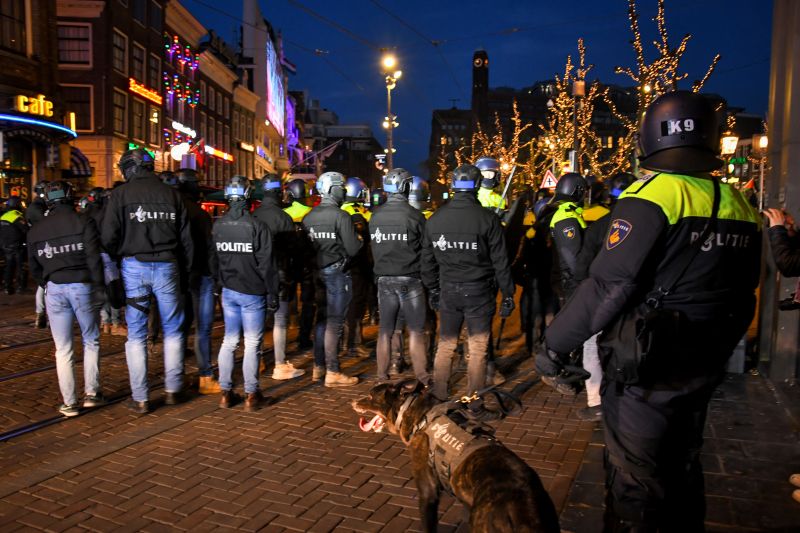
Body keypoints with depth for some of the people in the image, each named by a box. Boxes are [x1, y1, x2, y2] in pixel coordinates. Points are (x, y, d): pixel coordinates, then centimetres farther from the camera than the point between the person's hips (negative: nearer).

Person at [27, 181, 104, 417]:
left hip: (54, 289, 3)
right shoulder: (83, 222, -5)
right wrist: (98, 283, -3)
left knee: (63, 349, 7)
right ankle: (91, 392, 11)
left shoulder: (35, 230, 8)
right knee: (91, 341, 14)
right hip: (82, 285, -2)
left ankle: (69, 402, 10)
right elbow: (94, 257, -11)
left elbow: (34, 267, 13)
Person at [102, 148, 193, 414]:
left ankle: (140, 398, 10)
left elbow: (109, 237, -7)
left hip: (134, 266, -2)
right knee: (173, 330, 12)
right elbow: (186, 239, 7)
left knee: (136, 334, 6)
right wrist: (185, 273, 11)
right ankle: (172, 390, 18)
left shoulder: (121, 194, 0)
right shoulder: (171, 194, 8)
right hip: (167, 266, 2)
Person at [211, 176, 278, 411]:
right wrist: (272, 295, -5)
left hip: (228, 292, 5)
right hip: (252, 293, -5)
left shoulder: (218, 226, 2)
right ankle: (251, 394, 10)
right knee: (252, 344, 3)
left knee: (229, 341, 14)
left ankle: (225, 392, 19)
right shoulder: (257, 226, -14)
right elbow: (267, 265, -12)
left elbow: (213, 261, 11)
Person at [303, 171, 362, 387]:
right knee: (334, 323, -2)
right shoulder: (341, 216, -15)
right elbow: (353, 249, -16)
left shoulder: (309, 217, 6)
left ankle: (318, 367, 25)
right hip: (337, 273, -7)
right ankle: (332, 373, 3)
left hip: (318, 273, 7)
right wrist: (360, 241, 4)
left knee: (322, 320, 16)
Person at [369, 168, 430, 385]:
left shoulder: (375, 216, 0)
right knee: (416, 330, 6)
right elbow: (427, 249, -4)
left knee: (385, 330, 12)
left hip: (384, 279, 4)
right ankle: (421, 374, 9)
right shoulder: (414, 216, -13)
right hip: (409, 279, -4)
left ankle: (382, 374, 20)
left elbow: (374, 248, 9)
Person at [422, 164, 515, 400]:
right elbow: (500, 261, -8)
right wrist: (508, 293, 1)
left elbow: (428, 260, 8)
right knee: (478, 349, 8)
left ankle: (438, 396, 25)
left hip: (448, 291, 3)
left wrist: (432, 289, 19)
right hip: (479, 292, -3)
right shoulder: (487, 219, -11)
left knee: (445, 345, 16)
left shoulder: (434, 219, 0)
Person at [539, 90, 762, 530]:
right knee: (682, 466, 25)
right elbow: (743, 292, 12)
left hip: (645, 367, -7)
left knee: (633, 477, 7)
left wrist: (555, 345, -15)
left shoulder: (652, 196, -19)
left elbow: (607, 287, -23)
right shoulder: (738, 205, 4)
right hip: (704, 366, 7)